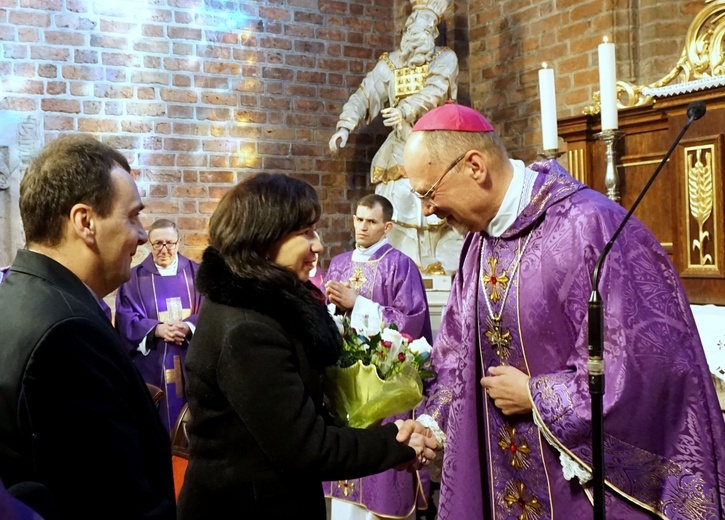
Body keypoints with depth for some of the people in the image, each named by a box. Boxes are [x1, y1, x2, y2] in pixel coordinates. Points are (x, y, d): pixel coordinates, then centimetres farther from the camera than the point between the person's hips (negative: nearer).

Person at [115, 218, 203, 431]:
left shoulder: (196, 273, 7)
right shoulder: (134, 278, 4)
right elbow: (126, 320, -4)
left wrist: (188, 327, -20)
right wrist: (158, 329, -21)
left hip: (191, 362, 1)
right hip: (152, 365, -1)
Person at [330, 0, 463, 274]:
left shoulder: (445, 59, 2)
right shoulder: (390, 63, 10)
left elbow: (435, 90, -17)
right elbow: (365, 95, 1)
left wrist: (406, 109, -36)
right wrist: (345, 126, -17)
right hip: (402, 150, 2)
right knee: (395, 212, -7)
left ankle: (447, 270, -4)